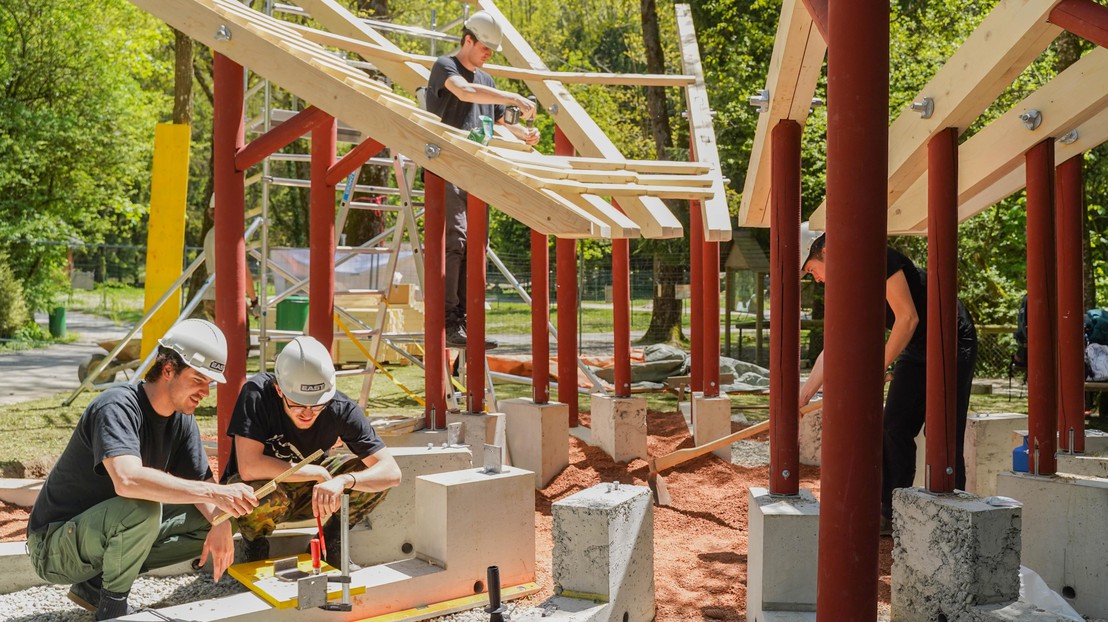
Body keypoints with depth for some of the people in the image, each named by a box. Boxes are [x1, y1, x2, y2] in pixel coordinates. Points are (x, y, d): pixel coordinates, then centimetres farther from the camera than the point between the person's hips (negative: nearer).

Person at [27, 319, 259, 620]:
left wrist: (221, 522, -21)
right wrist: (214, 493, -44)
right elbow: (127, 481, -43)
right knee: (143, 507, -34)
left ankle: (95, 584, 6)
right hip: (54, 545, -8)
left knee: (208, 521, 1)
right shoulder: (118, 407, -26)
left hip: (106, 531, 8)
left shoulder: (181, 419, -1)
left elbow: (200, 481, 0)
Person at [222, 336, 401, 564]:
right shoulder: (257, 394, -29)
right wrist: (319, 473, -30)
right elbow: (248, 467, -37)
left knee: (370, 473, -19)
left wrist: (342, 480, -44)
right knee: (265, 495, -37)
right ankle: (254, 547, -3)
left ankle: (330, 543, 5)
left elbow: (392, 473, -26)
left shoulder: (341, 408, -22)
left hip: (306, 489, 3)